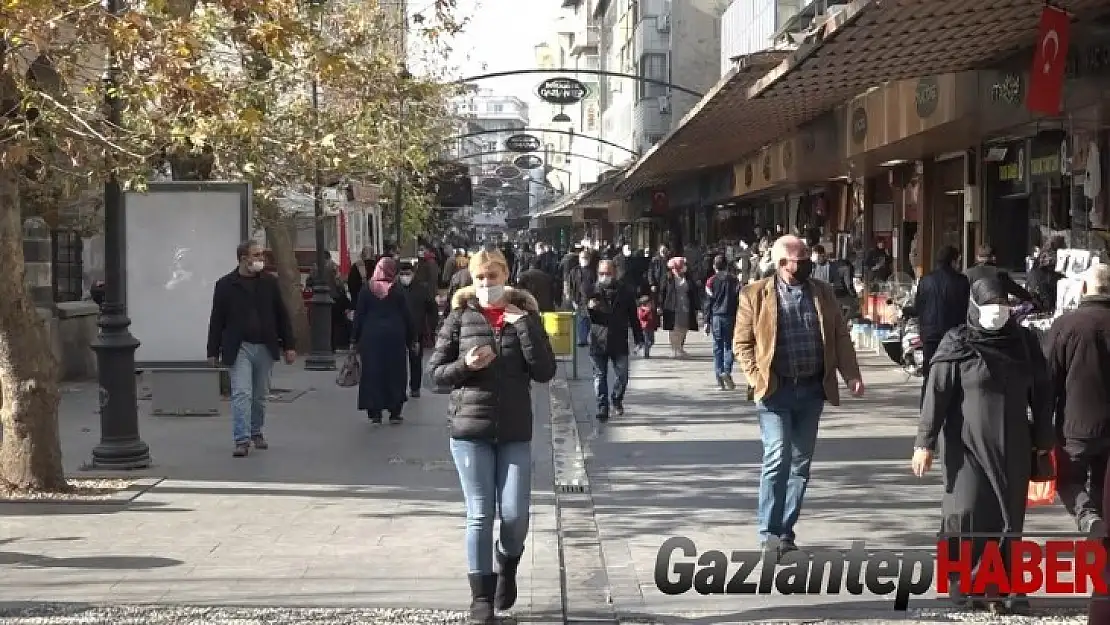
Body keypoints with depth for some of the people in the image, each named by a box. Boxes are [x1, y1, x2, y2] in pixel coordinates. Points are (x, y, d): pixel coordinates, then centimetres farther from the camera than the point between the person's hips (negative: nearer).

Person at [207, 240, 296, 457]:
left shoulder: (270, 282, 7)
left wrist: (289, 345, 5)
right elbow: (216, 320, 1)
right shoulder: (225, 285, -1)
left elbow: (282, 315, 10)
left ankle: (256, 432, 28)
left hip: (265, 348, 3)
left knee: (260, 395, 12)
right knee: (241, 394, -11)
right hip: (238, 349, -3)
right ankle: (242, 440, -12)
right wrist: (213, 352, -1)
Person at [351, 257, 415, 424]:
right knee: (395, 373, 7)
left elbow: (359, 315, 1)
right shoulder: (397, 291, -1)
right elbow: (406, 317, 1)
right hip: (394, 337, 0)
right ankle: (394, 412, 8)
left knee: (372, 373, 5)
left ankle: (375, 412, 4)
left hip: (371, 337, 1)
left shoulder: (367, 289, 1)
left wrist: (355, 339, 7)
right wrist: (411, 340, 8)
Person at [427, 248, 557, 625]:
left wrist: (524, 325, -14)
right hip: (470, 429, -1)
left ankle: (507, 569, 30)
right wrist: (466, 365, -16)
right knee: (479, 515, 0)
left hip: (515, 431, 1)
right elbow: (435, 371, 3)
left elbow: (545, 372, -7)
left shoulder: (525, 315, 3)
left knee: (515, 514, -1)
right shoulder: (460, 317, 1)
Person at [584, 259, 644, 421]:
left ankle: (616, 400, 31)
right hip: (598, 341, -1)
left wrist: (638, 338, 11)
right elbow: (590, 317, -5)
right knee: (600, 376, 2)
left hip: (619, 341, 1)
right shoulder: (593, 291, -3)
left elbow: (633, 316, 9)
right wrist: (590, 308, -29)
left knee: (622, 375, 7)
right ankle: (602, 407, 8)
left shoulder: (625, 291, 1)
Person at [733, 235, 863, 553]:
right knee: (778, 458, -13)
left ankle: (785, 531, 18)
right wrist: (757, 378, -12)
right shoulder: (755, 295, -2)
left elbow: (840, 335, 11)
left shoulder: (822, 293, 10)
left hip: (812, 390, 5)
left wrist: (851, 374, -1)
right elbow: (742, 343, 0)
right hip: (775, 390, -4)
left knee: (801, 463, 8)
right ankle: (769, 533, -3)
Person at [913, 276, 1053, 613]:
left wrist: (1043, 440, 13)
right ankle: (964, 584, 7)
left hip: (1013, 448, 4)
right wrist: (924, 443, -9)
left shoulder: (1025, 342, 6)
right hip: (968, 445, -3)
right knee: (966, 513, -5)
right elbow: (936, 394, -6)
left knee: (1009, 518, 5)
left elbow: (1041, 394, 13)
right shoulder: (957, 345, -4)